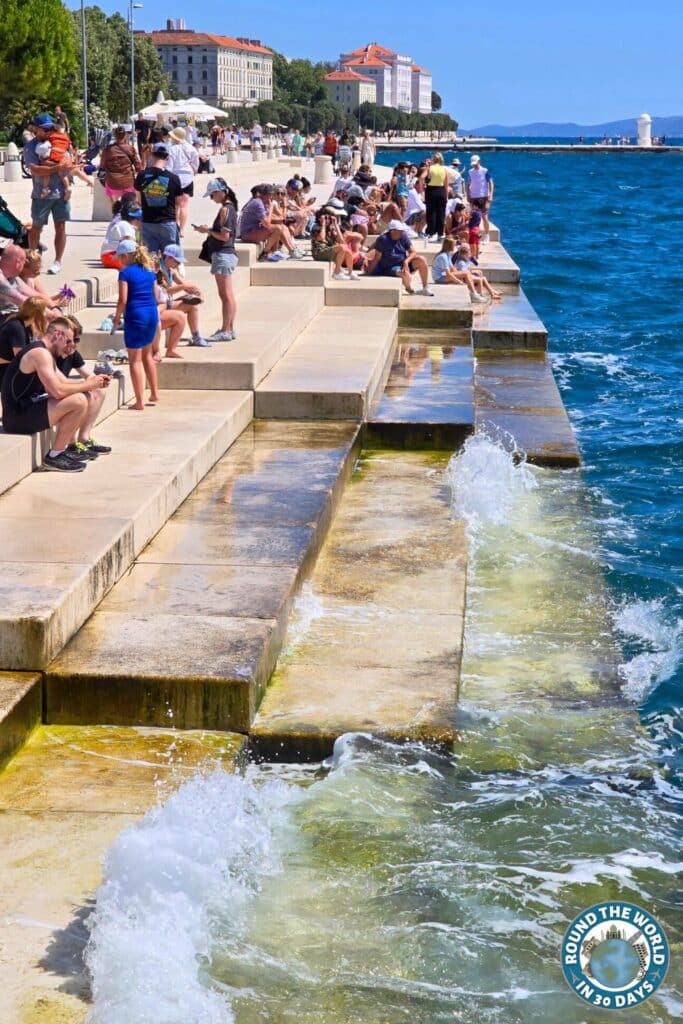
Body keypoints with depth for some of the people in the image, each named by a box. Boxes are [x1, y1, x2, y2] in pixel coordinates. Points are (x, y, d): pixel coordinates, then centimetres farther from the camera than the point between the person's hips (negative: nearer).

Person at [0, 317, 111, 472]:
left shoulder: (45, 353, 17)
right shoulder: (40, 353, -18)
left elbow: (64, 382, 19)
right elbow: (58, 391, -26)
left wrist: (93, 381, 5)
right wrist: (87, 385, -13)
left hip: (28, 407, 11)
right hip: (18, 416, -11)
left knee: (77, 397, 20)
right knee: (79, 401, -23)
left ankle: (69, 447, 22)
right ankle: (53, 457, -12)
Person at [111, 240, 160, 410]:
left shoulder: (125, 273, -10)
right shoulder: (149, 271, 9)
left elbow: (123, 300, -15)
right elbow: (156, 296, 12)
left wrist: (117, 318, -1)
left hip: (135, 315, -7)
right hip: (152, 314, 7)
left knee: (135, 359, 1)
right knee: (147, 354, 25)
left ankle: (140, 401, 0)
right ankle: (154, 393, 31)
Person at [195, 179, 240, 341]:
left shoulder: (225, 209, -15)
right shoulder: (230, 207, 14)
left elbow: (224, 236, -19)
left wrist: (208, 230, -8)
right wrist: (209, 230, 9)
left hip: (223, 254, -10)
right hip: (228, 253, 10)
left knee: (225, 295, -7)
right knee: (228, 295, 13)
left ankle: (225, 331, -4)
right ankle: (230, 329, 18)